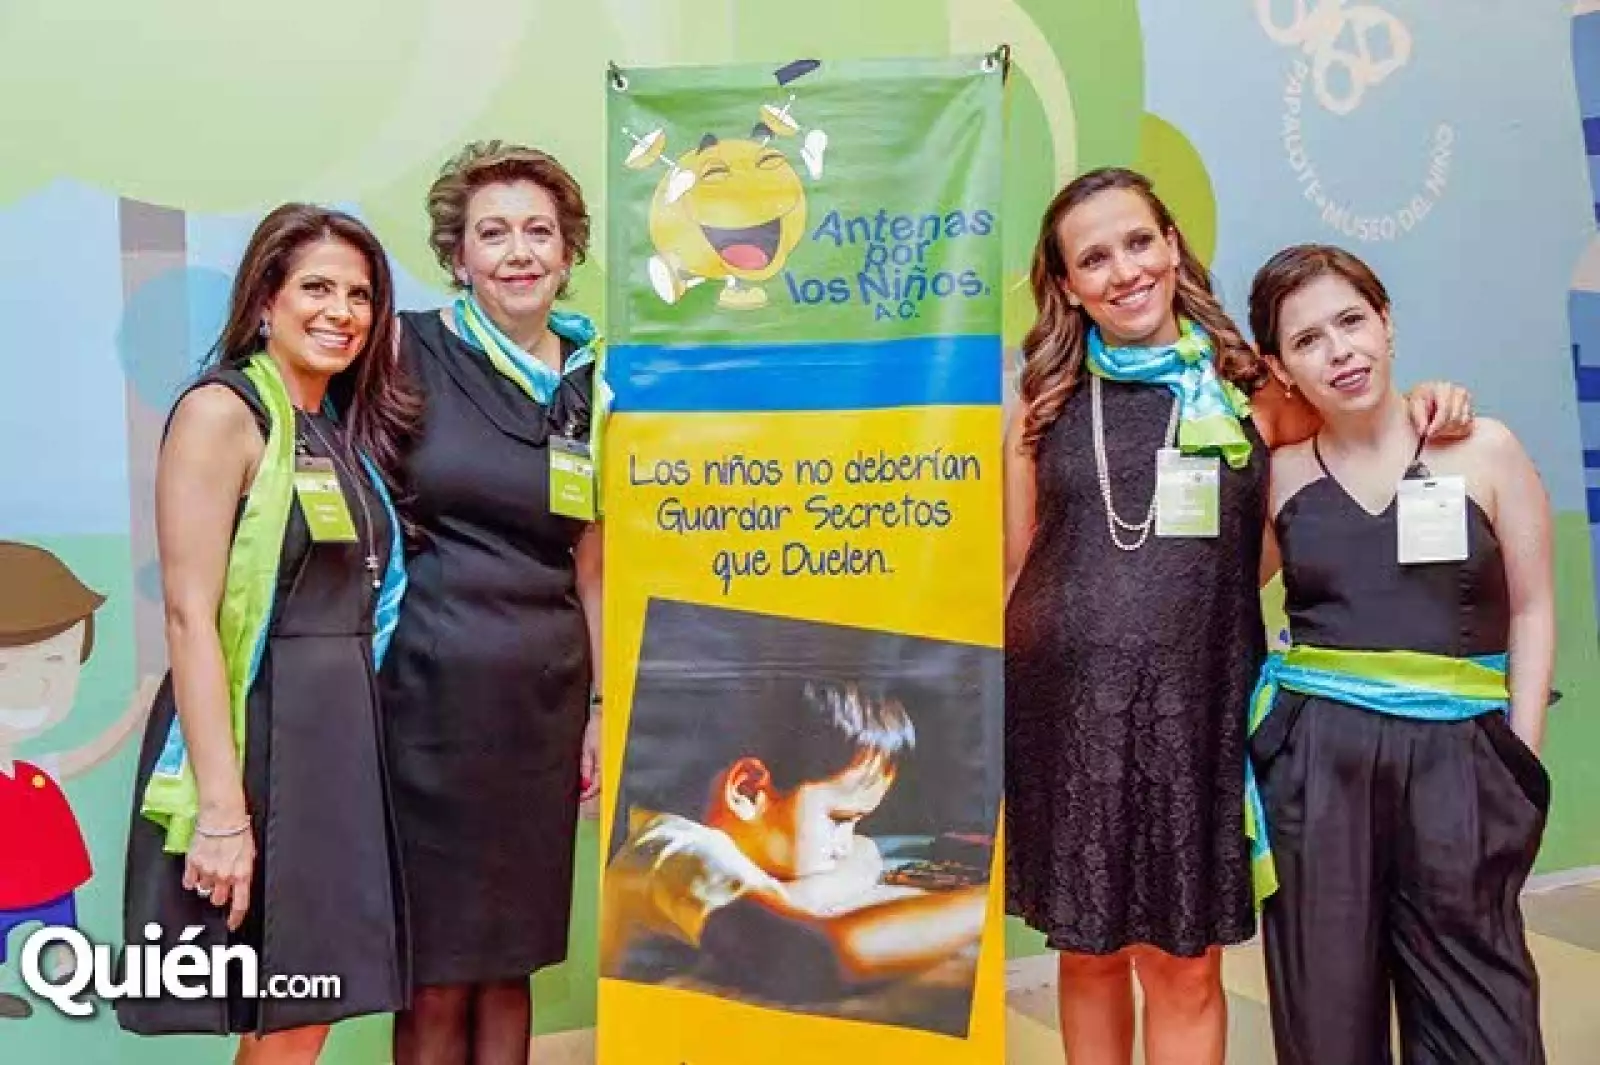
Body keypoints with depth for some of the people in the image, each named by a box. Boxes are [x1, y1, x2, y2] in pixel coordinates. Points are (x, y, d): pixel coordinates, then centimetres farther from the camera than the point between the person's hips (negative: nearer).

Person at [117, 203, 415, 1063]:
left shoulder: (350, 433, 13)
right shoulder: (219, 413, -9)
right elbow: (190, 617, -16)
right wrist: (221, 807, -21)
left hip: (344, 735, 7)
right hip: (255, 734, -7)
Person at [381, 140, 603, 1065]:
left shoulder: (595, 384, 8)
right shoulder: (410, 351, -3)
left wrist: (604, 705, 11)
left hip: (545, 693, 3)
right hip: (426, 684, -3)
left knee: (512, 962, 14)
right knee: (434, 976, 7)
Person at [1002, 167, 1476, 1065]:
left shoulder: (1251, 390, 3)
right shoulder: (1044, 399, 4)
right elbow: (1013, 564, 7)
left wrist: (1420, 409, -1)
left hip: (1197, 713, 0)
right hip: (1062, 713, 1)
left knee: (1184, 965, 8)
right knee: (1088, 952, 14)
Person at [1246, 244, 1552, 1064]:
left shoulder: (1485, 450, 1)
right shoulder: (1279, 473, 3)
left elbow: (1531, 610, 4)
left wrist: (1520, 757, -1)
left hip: (1456, 755, 0)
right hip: (1315, 757, 1)